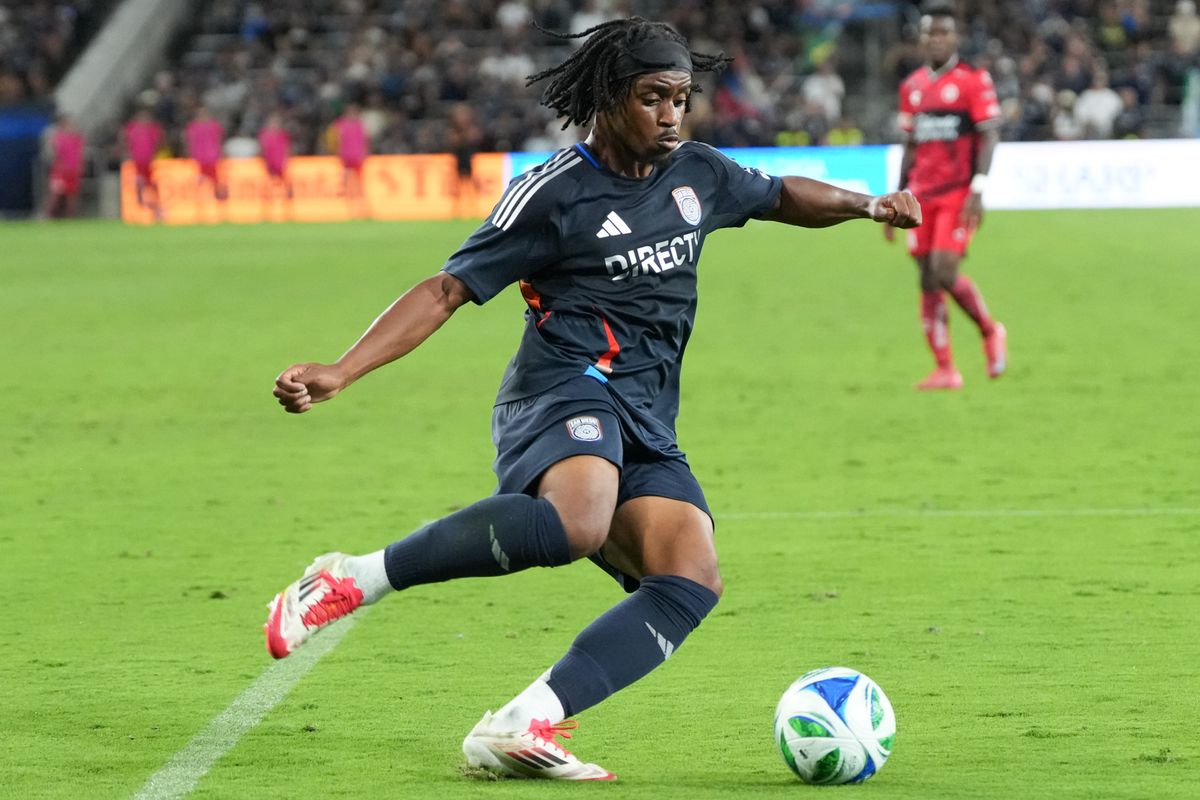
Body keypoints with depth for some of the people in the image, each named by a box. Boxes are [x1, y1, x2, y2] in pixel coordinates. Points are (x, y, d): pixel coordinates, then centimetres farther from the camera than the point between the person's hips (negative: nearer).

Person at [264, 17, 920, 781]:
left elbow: (782, 196, 40)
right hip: (566, 390, -7)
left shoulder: (697, 174, 17)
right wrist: (338, 374, -11)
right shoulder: (554, 194, -2)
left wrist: (865, 204, 29)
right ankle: (350, 581, -28)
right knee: (575, 521, -40)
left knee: (693, 581, -19)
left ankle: (519, 729, -27)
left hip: (647, 430, 7)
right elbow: (446, 292, -3)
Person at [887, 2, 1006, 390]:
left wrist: (978, 190, -17)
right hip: (922, 196, 5)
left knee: (945, 272, -17)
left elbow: (989, 135, -8)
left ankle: (990, 331, 9)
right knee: (928, 281, 1)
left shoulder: (973, 80, -3)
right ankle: (944, 369, 5)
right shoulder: (912, 87, 14)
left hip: (958, 193, -5)